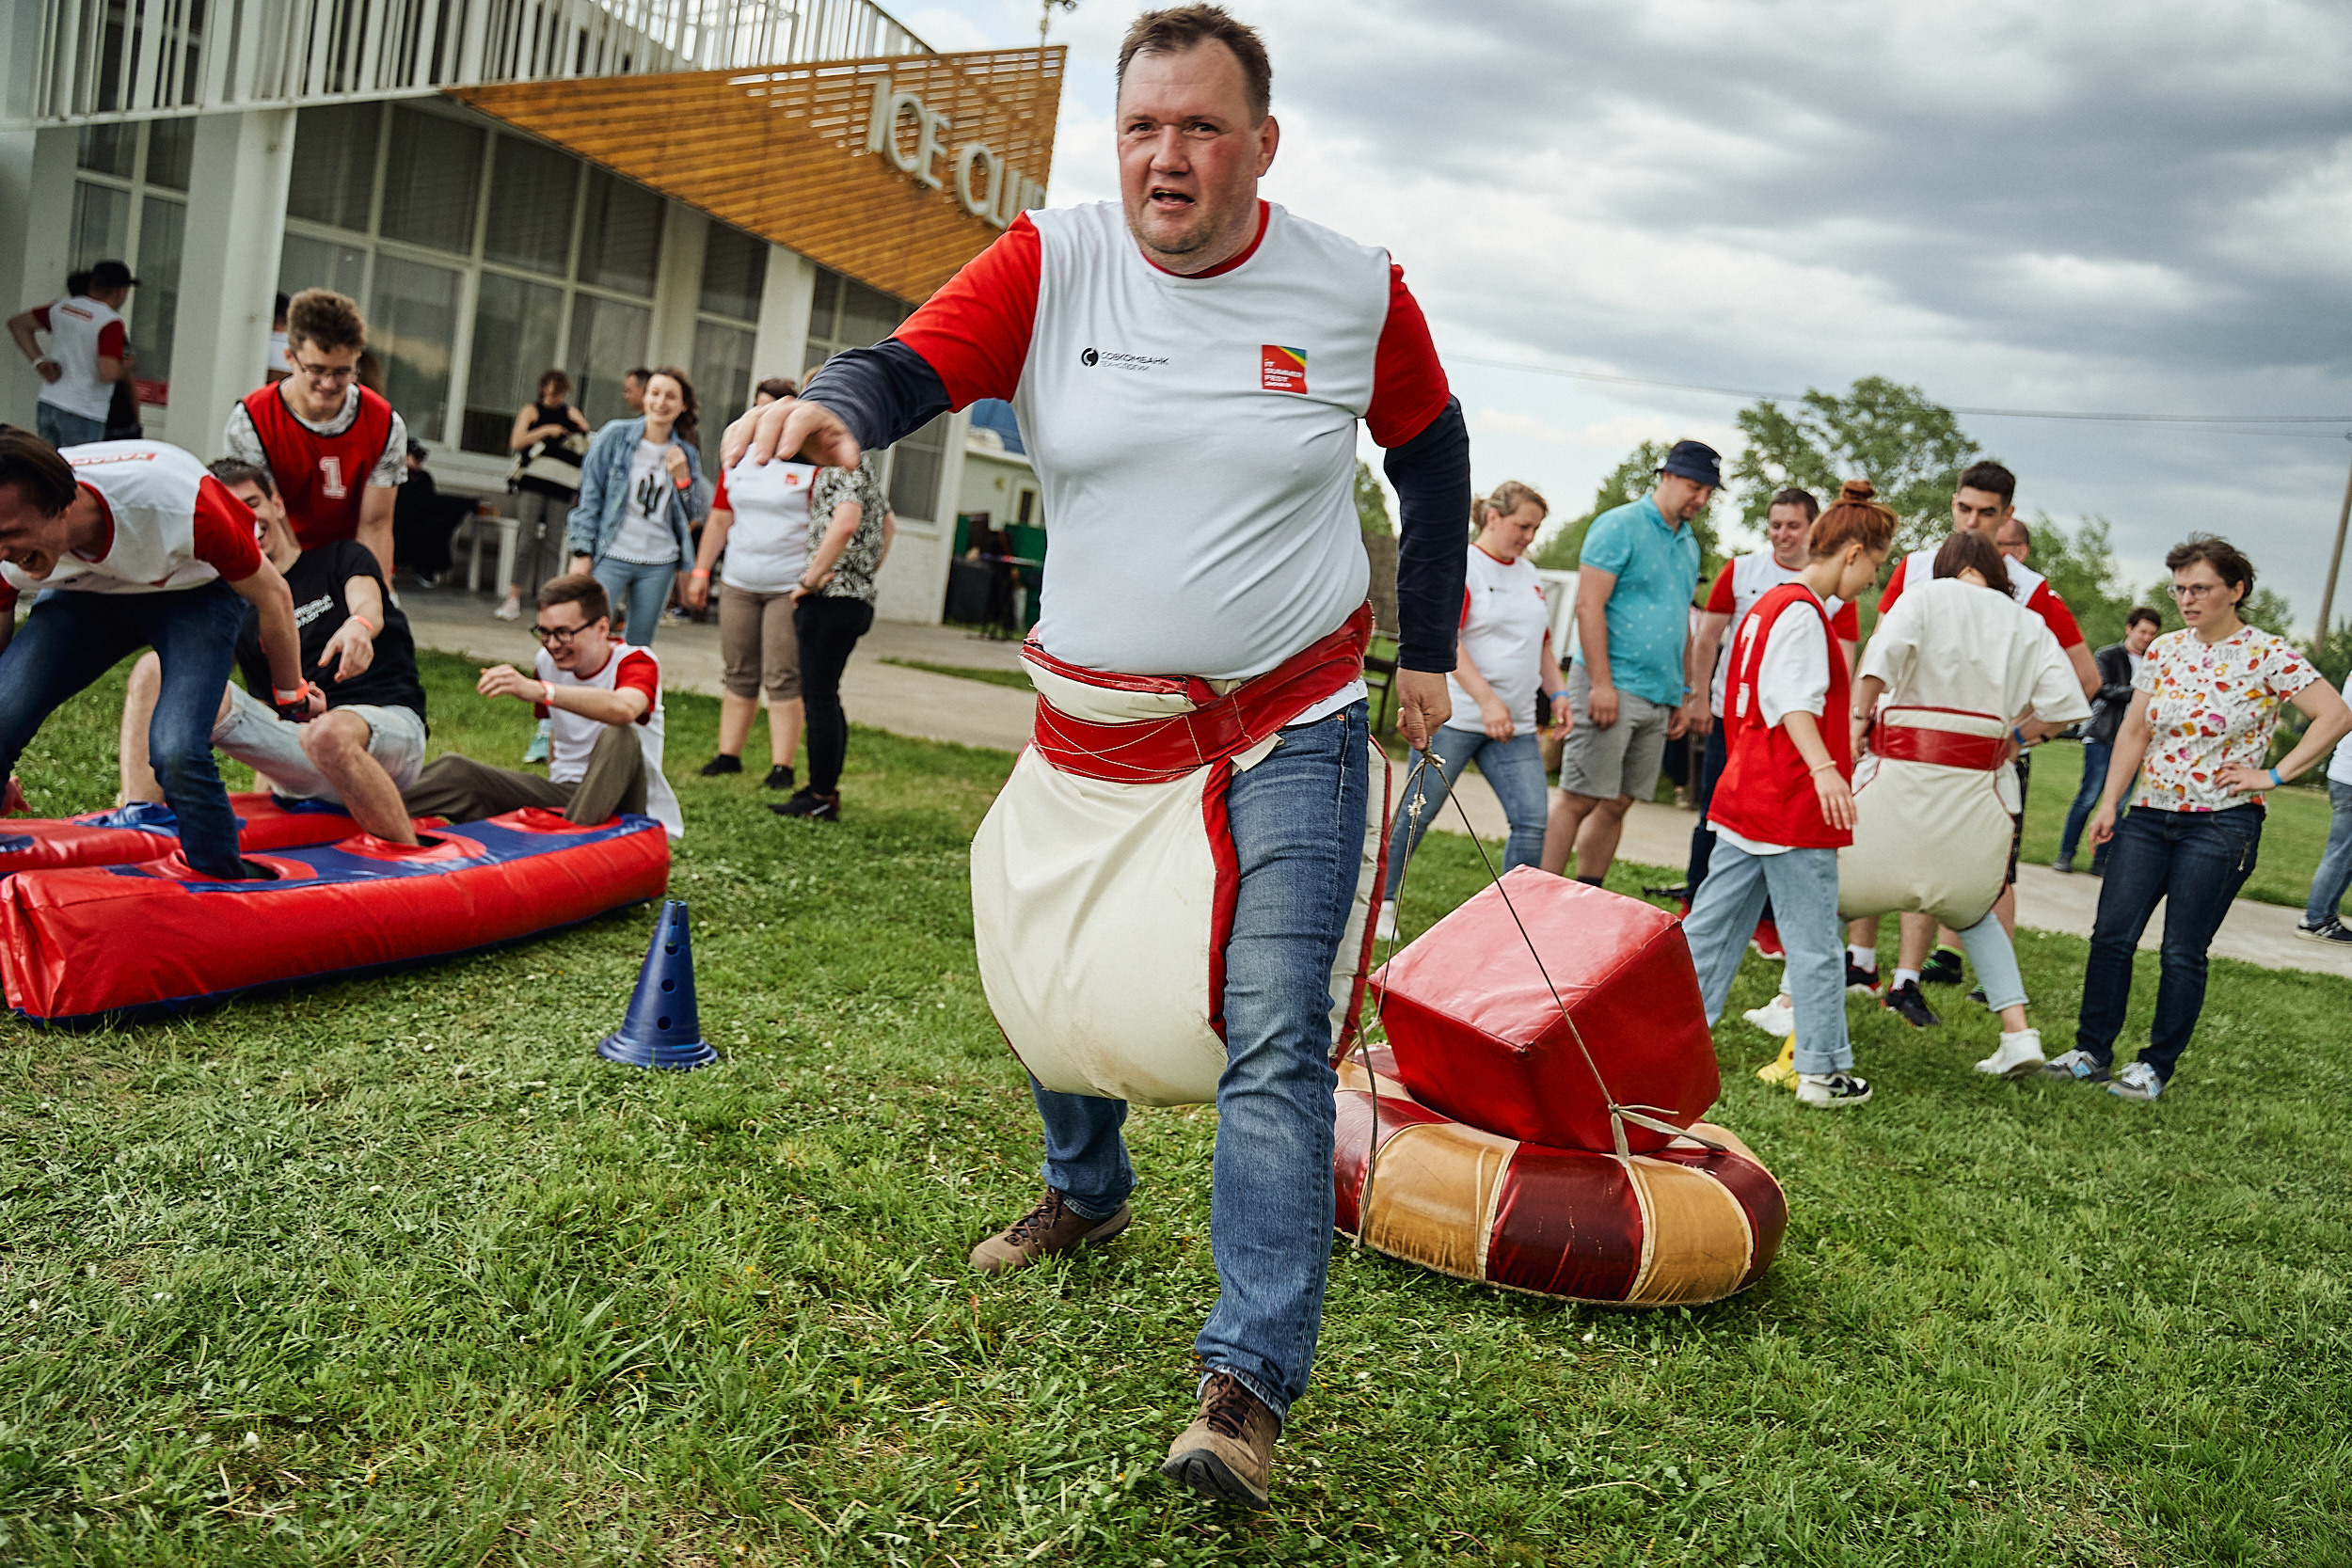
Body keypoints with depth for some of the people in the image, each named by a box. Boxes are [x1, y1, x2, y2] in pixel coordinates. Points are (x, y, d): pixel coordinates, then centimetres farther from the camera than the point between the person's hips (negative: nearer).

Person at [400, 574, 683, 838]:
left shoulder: (638, 661, -15)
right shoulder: (548, 663, 6)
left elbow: (623, 708, -40)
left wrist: (538, 690, -49)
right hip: (563, 792, 6)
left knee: (619, 737, -37)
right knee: (453, 768, -11)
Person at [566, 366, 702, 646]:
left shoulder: (687, 456, 9)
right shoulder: (615, 436, 1)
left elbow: (690, 517, 11)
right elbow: (589, 495, 1)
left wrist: (682, 478, -5)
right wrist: (582, 552, -4)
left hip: (659, 565, 3)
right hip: (611, 557, -3)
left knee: (638, 648, 7)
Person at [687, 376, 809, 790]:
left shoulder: (812, 463, -3)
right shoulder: (738, 460, 14)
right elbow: (719, 520, 18)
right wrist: (700, 571, 13)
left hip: (789, 588, -5)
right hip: (738, 585, 5)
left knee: (783, 679, -6)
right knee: (738, 675, 9)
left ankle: (782, 766, -2)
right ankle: (729, 755, 16)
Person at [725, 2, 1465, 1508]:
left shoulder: (1355, 291, -4)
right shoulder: (1052, 263, -5)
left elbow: (1432, 450, 11)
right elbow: (912, 362, -18)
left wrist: (1429, 648, 11)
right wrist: (831, 408, -42)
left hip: (1292, 723, -2)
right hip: (1097, 720, 3)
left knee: (1273, 1037, -10)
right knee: (1053, 986, 16)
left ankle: (1251, 1380, -3)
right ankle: (1087, 1193, 46)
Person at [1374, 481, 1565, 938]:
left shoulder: (1528, 574, 17)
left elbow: (1541, 643, 26)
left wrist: (1556, 692, 11)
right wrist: (1488, 701, -23)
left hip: (1515, 726, 7)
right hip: (1455, 716, -7)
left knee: (1532, 822, -4)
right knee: (1417, 814, 2)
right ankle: (1382, 901, 18)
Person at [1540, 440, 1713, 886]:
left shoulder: (1688, 544, 19)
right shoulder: (1620, 526, -6)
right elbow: (1589, 605, -13)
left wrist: (1685, 693, 21)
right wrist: (1601, 683, -19)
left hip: (1658, 698, 8)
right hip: (1612, 687, -8)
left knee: (1617, 804, 8)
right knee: (1578, 799, -9)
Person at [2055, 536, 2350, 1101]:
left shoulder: (2268, 654, -5)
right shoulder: (2163, 650, 8)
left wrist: (2273, 775, -13)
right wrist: (2109, 802, 4)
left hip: (2222, 825, -4)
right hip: (2150, 816, 5)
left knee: (2183, 953, -1)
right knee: (2111, 934, -2)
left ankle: (2157, 1066, 10)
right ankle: (2092, 1052, 7)